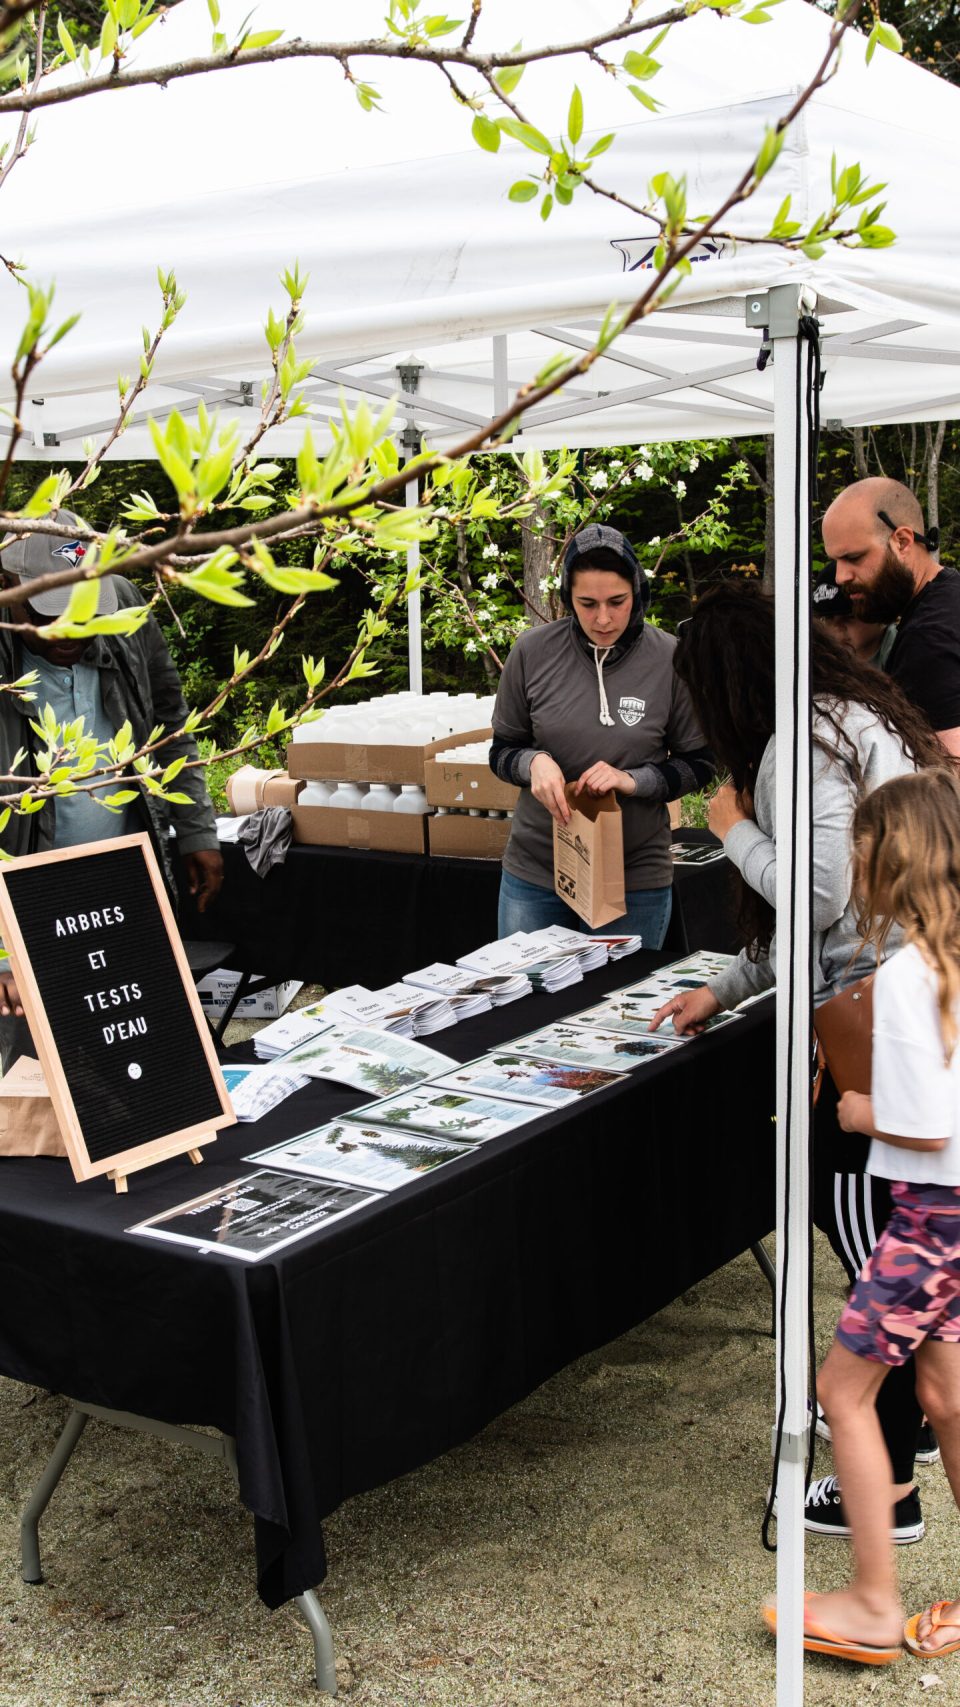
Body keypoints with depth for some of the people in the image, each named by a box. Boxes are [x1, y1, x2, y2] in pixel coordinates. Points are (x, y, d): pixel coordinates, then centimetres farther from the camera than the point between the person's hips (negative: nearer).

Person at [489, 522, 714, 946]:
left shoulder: (670, 659, -9)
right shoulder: (533, 652, -6)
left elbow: (699, 764, 0)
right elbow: (502, 751, 5)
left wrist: (633, 780, -17)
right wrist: (535, 762, -17)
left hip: (635, 879, -1)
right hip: (534, 872, 1)